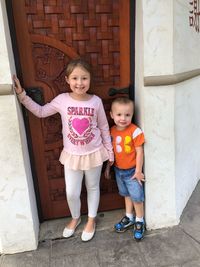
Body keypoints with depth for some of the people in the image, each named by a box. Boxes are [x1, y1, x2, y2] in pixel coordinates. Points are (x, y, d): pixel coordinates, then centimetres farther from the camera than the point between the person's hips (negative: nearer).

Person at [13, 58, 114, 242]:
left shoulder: (96, 101, -12)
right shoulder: (62, 100, -11)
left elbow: (104, 127, -1)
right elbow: (40, 112, 3)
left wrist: (109, 150, 4)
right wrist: (21, 94, -5)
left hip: (94, 153, 0)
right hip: (72, 155, 1)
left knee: (93, 187, 18)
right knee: (71, 193, 10)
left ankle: (91, 220, 43)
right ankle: (75, 218, 43)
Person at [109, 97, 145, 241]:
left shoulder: (135, 131, -21)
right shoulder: (112, 131, -4)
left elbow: (139, 152, -17)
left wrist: (138, 171, -14)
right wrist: (108, 167, 12)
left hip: (132, 171, -5)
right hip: (119, 170, 5)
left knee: (137, 197, 7)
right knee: (126, 195, 22)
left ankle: (139, 221, 29)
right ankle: (129, 217, 40)